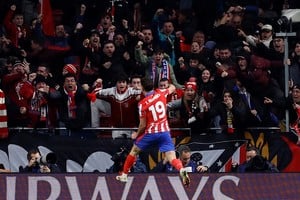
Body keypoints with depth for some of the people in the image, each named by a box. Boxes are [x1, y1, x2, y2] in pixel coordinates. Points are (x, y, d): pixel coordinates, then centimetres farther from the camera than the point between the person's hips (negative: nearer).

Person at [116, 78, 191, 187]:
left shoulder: (142, 104, -9)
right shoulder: (160, 93, 1)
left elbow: (143, 125, -4)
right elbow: (172, 88, 26)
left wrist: (136, 134, 16)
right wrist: (171, 86, 50)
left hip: (151, 133, -2)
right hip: (165, 131, 3)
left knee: (134, 151, 21)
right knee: (172, 158, -6)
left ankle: (124, 175, 29)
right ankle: (182, 169, -38)